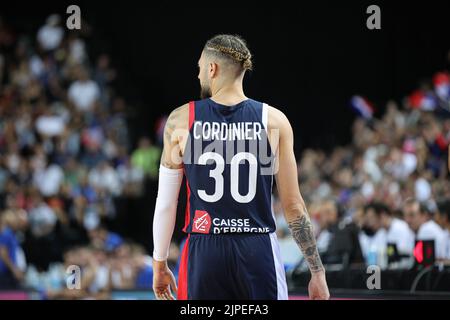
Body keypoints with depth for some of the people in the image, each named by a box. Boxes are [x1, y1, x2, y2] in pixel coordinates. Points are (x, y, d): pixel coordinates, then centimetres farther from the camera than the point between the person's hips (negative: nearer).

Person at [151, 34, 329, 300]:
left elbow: (166, 204, 5)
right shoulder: (274, 121, 0)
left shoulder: (181, 121, 1)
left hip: (204, 254, 1)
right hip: (259, 254, -1)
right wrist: (317, 272, 6)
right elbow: (293, 207, -1)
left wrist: (160, 264, 16)